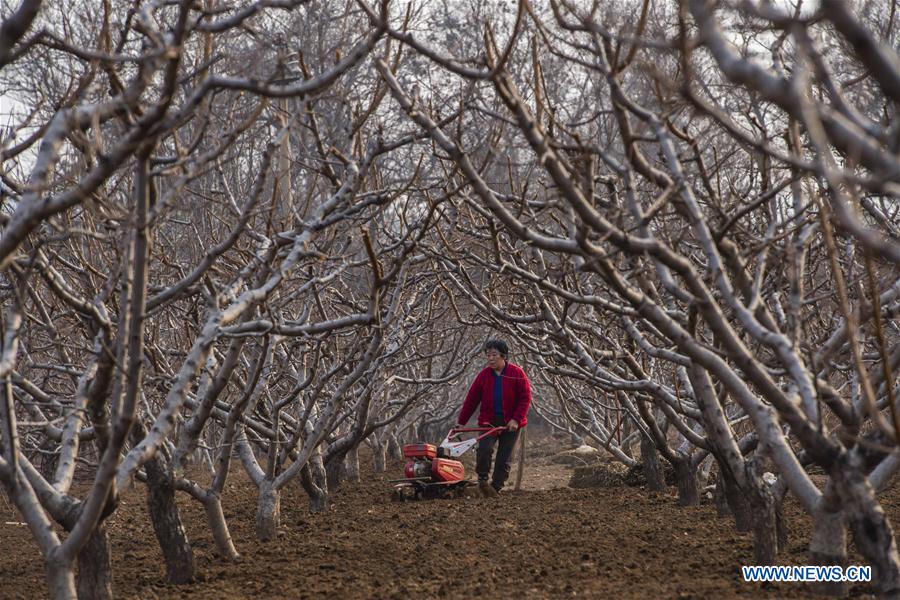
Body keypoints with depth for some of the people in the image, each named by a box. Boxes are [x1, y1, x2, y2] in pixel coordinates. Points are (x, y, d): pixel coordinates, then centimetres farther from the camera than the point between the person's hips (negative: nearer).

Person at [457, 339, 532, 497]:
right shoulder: (484, 375, 3)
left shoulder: (517, 373, -3)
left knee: (504, 458, 1)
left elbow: (525, 398, -4)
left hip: (510, 424, -1)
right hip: (488, 421, 1)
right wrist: (461, 423, 2)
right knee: (484, 448, -22)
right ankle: (482, 479, -6)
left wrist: (516, 419, -15)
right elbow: (471, 400, 5)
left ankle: (495, 488, 9)